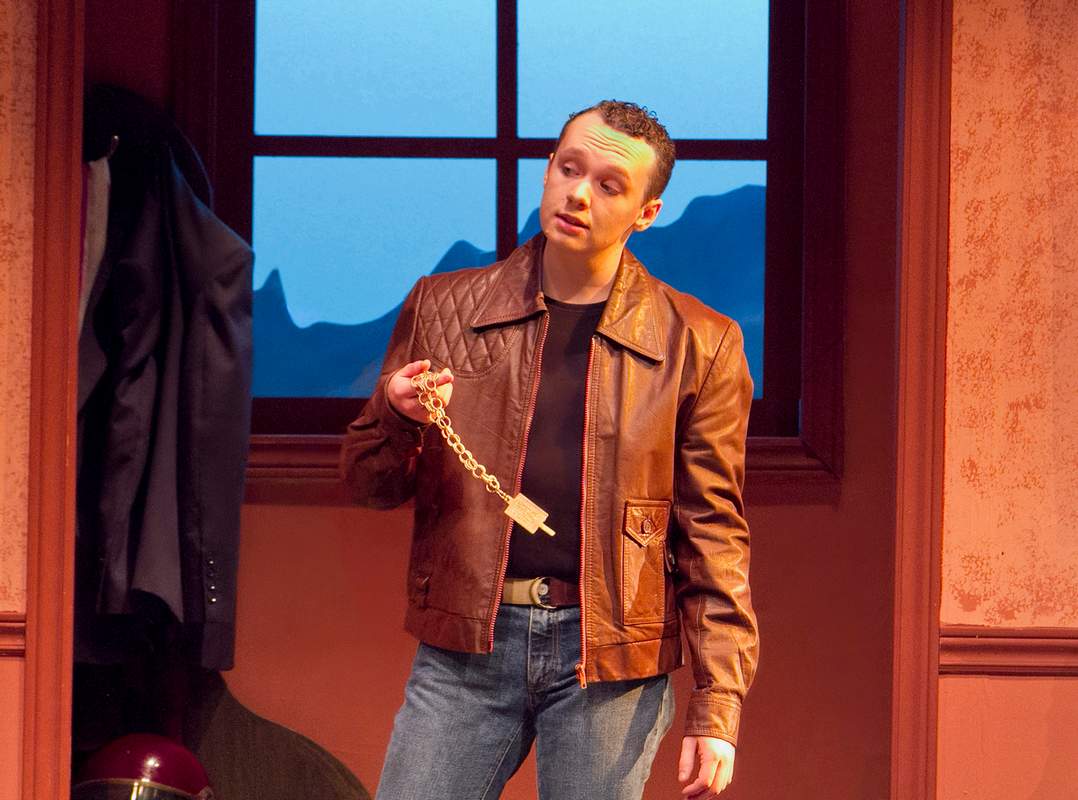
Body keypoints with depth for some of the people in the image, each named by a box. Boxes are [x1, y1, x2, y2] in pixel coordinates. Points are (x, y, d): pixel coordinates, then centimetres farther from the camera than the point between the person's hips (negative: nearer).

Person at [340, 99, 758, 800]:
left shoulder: (697, 345, 3)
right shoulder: (442, 307, 9)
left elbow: (713, 535, 2)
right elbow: (369, 485, 12)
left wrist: (717, 709, -4)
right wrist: (397, 418, -11)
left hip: (611, 662, -1)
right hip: (465, 647, 2)